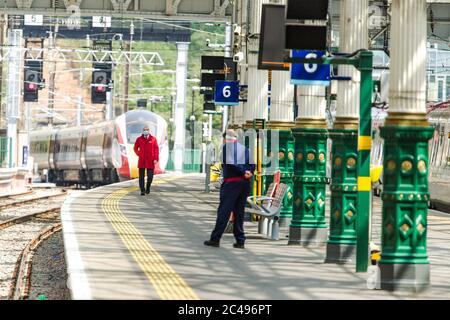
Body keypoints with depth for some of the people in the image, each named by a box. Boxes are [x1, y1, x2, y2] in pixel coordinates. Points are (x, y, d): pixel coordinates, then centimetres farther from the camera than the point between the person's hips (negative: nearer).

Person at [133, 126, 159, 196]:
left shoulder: (153, 139, -1)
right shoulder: (139, 139, 2)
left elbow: (156, 149, -2)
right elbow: (135, 148, 17)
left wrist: (156, 159, -9)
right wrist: (139, 154, 9)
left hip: (150, 161, -1)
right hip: (141, 161, 1)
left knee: (150, 177, 0)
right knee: (141, 176, -1)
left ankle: (148, 187, 26)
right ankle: (142, 191, 2)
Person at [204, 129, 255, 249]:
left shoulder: (227, 147, -2)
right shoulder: (244, 148, 16)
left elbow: (230, 163, -15)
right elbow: (252, 164, 6)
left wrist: (243, 173, -10)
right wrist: (249, 172, -8)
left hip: (231, 182, -6)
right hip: (245, 182, 6)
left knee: (224, 211, -3)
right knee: (239, 212, 11)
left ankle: (215, 239, -3)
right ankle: (240, 240, 9)